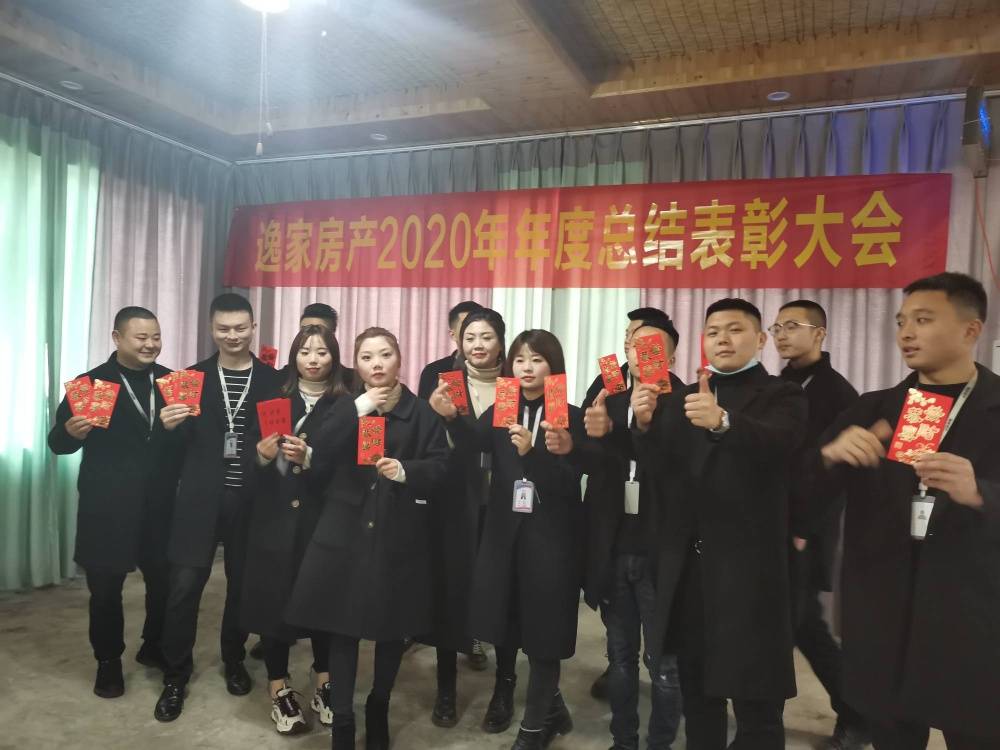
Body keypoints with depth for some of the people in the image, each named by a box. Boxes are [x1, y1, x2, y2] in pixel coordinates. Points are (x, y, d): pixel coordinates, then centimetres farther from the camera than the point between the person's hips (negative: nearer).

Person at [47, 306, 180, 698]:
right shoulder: (90, 383, -5)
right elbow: (57, 443, -6)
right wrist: (71, 432, -27)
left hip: (161, 504, 3)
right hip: (107, 508, -3)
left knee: (164, 581, 14)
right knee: (105, 589, 10)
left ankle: (154, 646, 37)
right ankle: (108, 661, 30)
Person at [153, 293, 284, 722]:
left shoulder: (273, 380, 3)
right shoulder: (193, 376, 5)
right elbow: (182, 441, 3)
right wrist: (169, 424, -18)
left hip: (251, 499, 0)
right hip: (201, 498, 0)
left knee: (243, 583, 12)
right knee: (184, 586, 0)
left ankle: (234, 661, 34)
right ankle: (175, 676, 19)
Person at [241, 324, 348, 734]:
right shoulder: (274, 400, 7)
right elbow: (251, 459, 5)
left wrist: (309, 457, -20)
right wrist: (262, 454, -16)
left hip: (323, 517, -1)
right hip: (275, 517, 2)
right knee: (274, 599, 5)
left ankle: (324, 685, 25)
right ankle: (280, 692, 21)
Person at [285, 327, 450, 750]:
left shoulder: (423, 413, 2)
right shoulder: (345, 409, 8)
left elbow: (440, 469, -6)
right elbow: (318, 458, -8)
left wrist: (406, 471, -25)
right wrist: (357, 410, -15)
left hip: (400, 538, 0)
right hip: (346, 535, 1)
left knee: (393, 629, 11)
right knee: (343, 628, 3)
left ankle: (378, 709, 34)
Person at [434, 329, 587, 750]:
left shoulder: (570, 418, -6)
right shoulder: (501, 411, 3)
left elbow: (569, 484, -15)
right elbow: (475, 441, -18)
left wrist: (530, 451, -30)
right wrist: (451, 417, -38)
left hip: (551, 536, -4)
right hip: (505, 530, 4)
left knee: (541, 625, 4)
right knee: (504, 618, 14)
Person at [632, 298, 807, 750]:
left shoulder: (782, 397, -2)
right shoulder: (682, 397, 13)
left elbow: (777, 443, -24)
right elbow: (661, 466, 2)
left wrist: (722, 422, -43)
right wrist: (646, 424, -18)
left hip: (748, 561, -4)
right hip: (687, 562, 5)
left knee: (755, 700, 2)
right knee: (696, 689, 19)